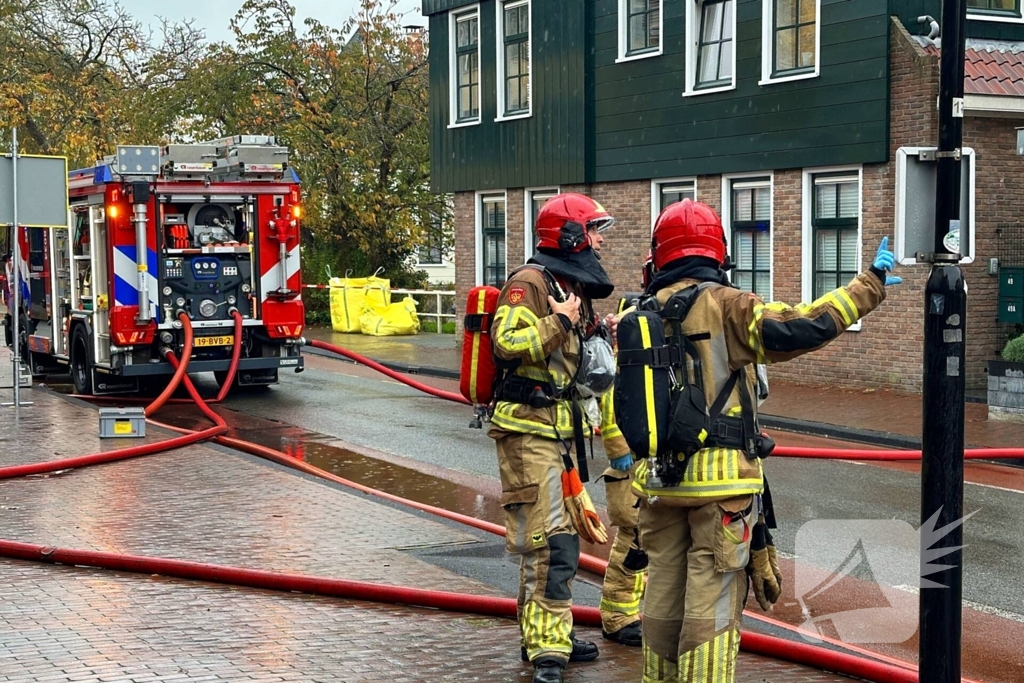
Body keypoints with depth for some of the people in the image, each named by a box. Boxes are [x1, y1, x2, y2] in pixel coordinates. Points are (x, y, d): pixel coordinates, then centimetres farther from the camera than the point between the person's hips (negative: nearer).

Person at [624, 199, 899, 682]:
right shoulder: (726, 306, -10)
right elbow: (800, 328, -16)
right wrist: (870, 284, -6)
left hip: (660, 479, 6)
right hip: (723, 480, -6)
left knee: (664, 591, 16)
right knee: (713, 599, -1)